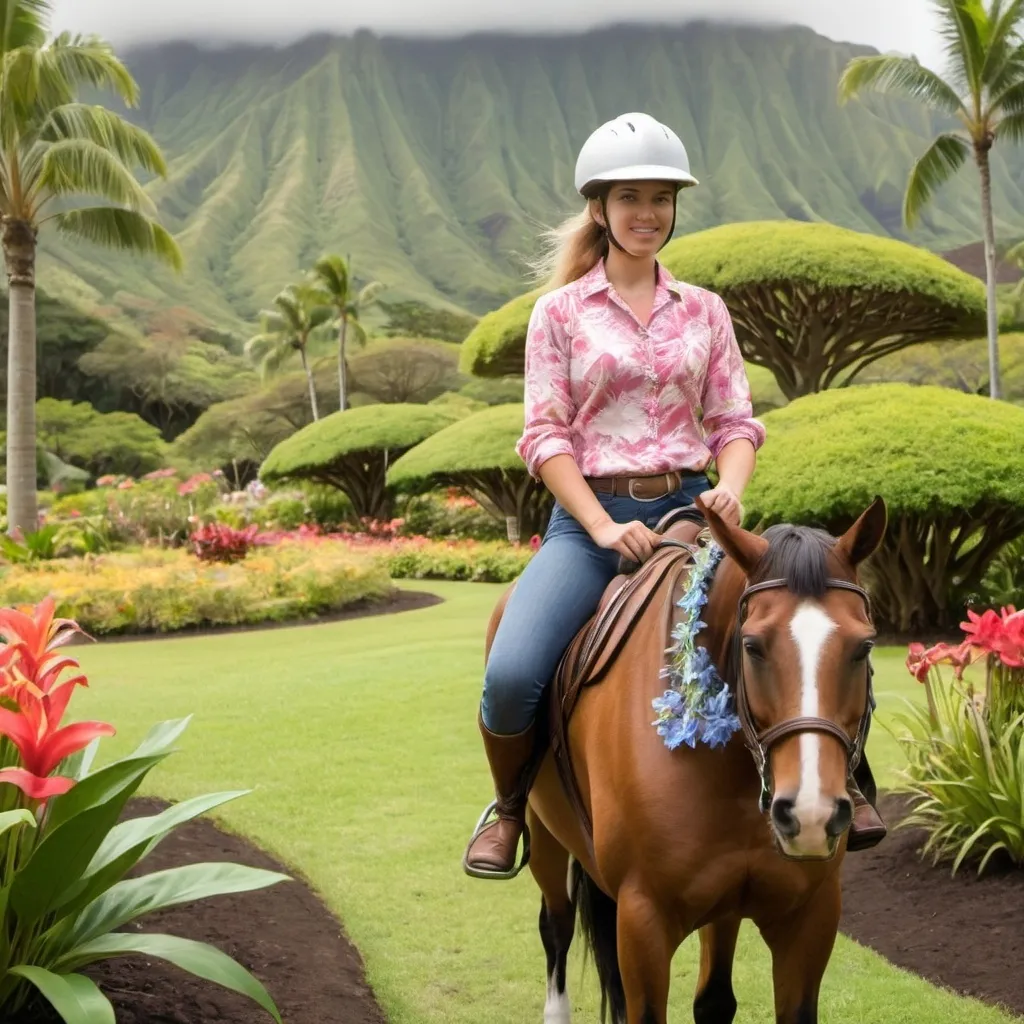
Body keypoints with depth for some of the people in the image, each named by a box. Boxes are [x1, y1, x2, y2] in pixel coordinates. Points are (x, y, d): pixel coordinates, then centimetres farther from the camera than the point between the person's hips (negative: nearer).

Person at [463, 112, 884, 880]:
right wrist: (605, 527, -15)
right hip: (589, 517, -2)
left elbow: (736, 421, 9)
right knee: (510, 677, -26)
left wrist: (731, 487, -14)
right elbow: (545, 434, -2)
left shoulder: (705, 312, 13)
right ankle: (511, 804, 7)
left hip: (688, 510, 2)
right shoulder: (560, 312, 5)